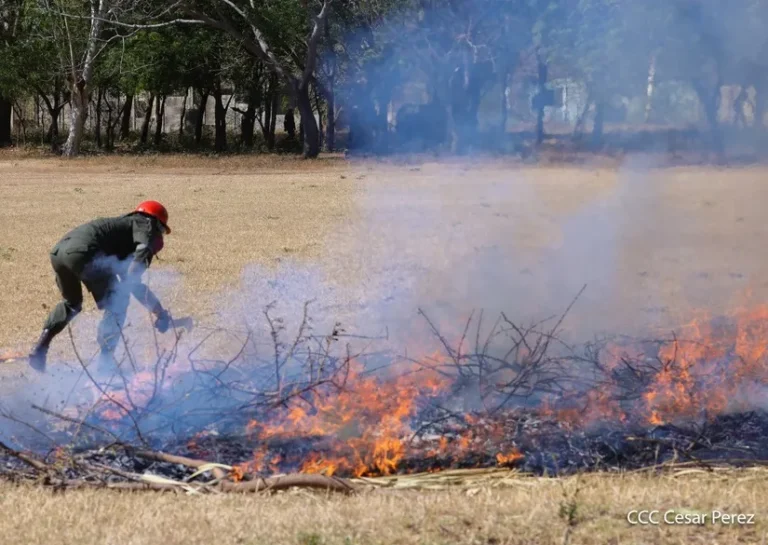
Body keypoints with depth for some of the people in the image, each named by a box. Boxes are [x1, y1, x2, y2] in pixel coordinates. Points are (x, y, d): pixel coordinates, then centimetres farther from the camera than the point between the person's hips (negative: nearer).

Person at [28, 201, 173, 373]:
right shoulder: (145, 225, 16)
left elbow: (130, 281, 41)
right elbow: (144, 250, -8)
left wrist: (159, 310, 42)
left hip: (58, 252, 9)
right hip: (83, 253, -9)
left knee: (71, 303, 32)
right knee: (117, 303, 8)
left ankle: (40, 347, 19)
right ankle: (105, 359, 3)